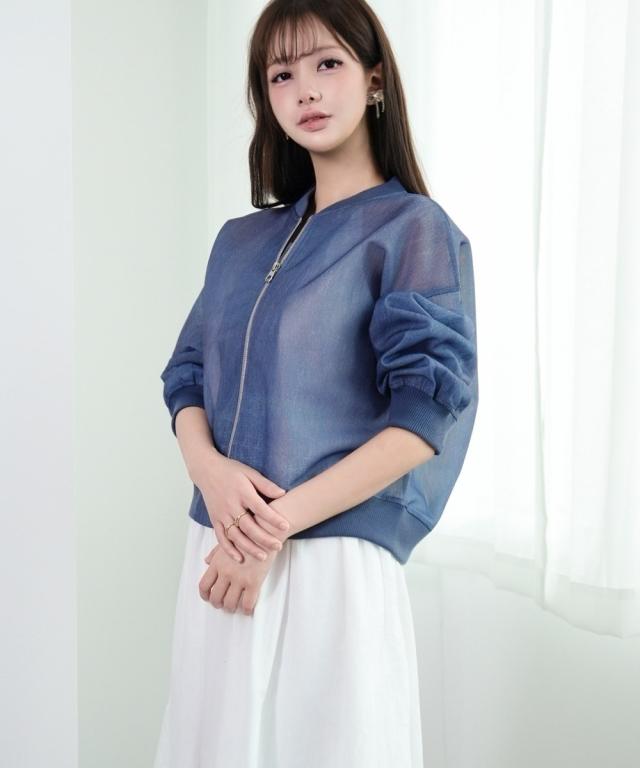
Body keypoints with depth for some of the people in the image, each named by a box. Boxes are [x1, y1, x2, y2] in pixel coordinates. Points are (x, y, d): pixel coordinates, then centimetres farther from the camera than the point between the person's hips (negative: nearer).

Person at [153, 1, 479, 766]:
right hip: (218, 555, 5)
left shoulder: (413, 230, -5)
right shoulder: (241, 240, 13)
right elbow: (187, 375, 11)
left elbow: (425, 414, -13)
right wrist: (210, 468, -11)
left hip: (333, 561, -5)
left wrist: (278, 524, -17)